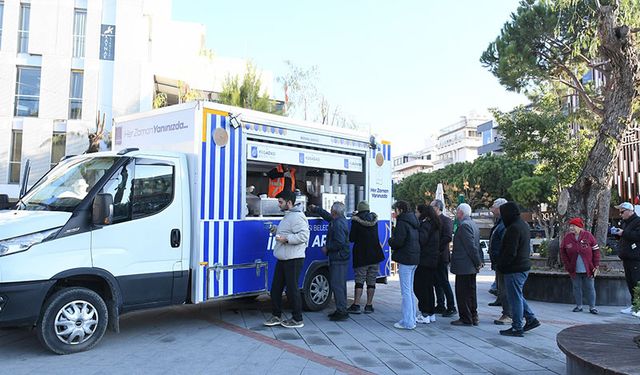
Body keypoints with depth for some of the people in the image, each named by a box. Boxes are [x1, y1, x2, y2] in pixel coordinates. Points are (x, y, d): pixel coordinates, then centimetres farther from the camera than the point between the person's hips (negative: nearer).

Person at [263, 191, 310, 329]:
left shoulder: (297, 216, -15)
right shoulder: (287, 216, 18)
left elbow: (303, 235, -24)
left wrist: (286, 239, -25)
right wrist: (276, 230, 13)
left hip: (293, 260, -10)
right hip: (282, 259, 10)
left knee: (292, 289, -1)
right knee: (276, 288, 13)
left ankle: (297, 320, 12)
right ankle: (276, 316, 25)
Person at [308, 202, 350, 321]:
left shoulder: (338, 224, -19)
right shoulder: (341, 220, 13)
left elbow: (340, 243, -25)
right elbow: (328, 216, 31)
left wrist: (327, 248, -11)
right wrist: (315, 209, 39)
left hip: (338, 259, -11)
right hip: (341, 258, 11)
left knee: (337, 285, -7)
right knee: (340, 285, 16)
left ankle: (342, 312, -3)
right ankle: (341, 310, 24)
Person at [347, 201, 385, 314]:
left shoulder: (356, 220, -10)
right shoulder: (374, 218, 4)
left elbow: (352, 238, -9)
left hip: (361, 255, -3)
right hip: (375, 255, 4)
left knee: (359, 281, 2)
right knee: (371, 281, 8)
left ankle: (356, 305, -1)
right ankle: (369, 306, 11)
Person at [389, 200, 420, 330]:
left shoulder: (402, 223, -13)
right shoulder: (413, 222, 15)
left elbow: (397, 242, -19)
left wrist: (390, 240, 1)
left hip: (405, 260, -9)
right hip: (414, 259, 9)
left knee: (406, 291, -4)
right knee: (410, 290, 16)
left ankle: (407, 322, -1)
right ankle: (412, 319, 22)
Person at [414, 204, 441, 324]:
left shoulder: (425, 225, -14)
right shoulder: (433, 224, 16)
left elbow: (421, 240, -26)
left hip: (424, 261, -10)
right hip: (432, 261, 10)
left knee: (419, 287, -3)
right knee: (428, 287, 15)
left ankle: (424, 315, -1)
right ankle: (431, 314, 22)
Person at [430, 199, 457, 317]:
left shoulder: (446, 220, -10)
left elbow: (448, 237, -21)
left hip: (441, 257, -8)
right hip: (434, 257, 8)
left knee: (444, 282, -4)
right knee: (437, 282, 13)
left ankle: (451, 307, 4)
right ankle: (440, 306, 21)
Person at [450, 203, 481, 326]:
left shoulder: (464, 225, -17)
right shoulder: (473, 225, 15)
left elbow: (471, 246, -20)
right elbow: (476, 246, 16)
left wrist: (478, 262, -13)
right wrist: (478, 262, 15)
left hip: (463, 266, -10)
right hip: (471, 266, 10)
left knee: (462, 293, -2)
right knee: (471, 292, 16)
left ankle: (465, 319, 3)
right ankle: (473, 317, 23)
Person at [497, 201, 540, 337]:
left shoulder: (514, 228, -20)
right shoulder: (523, 225, 12)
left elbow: (510, 252, -23)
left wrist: (501, 265, -10)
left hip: (514, 269, -10)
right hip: (524, 266, 10)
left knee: (515, 298, -1)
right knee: (517, 296, 21)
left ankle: (517, 328, 7)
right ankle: (531, 319, 24)